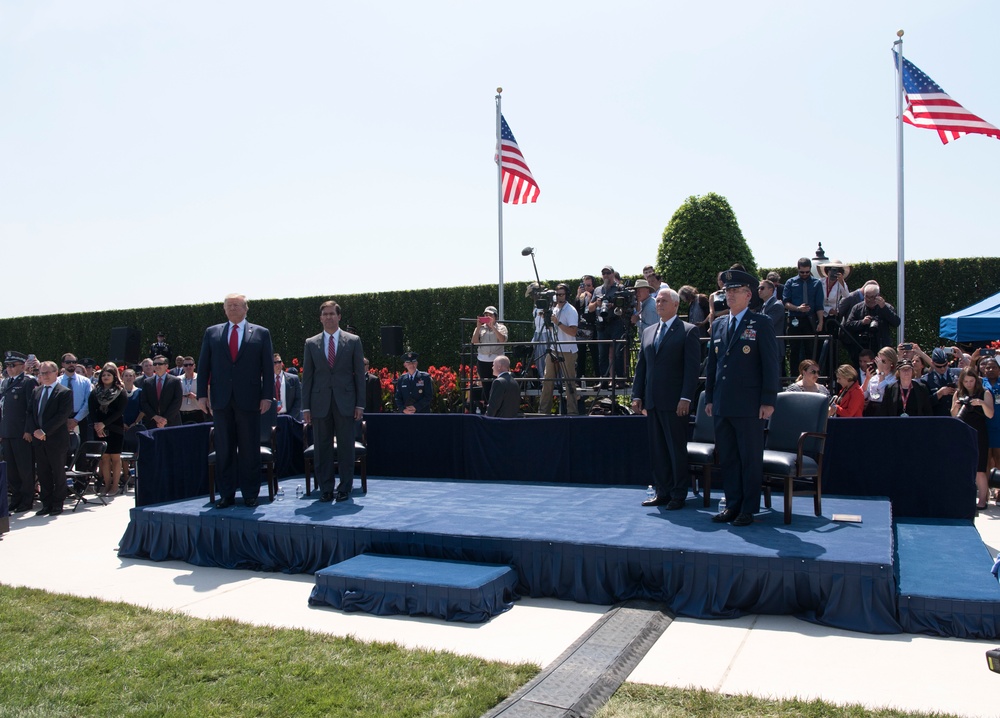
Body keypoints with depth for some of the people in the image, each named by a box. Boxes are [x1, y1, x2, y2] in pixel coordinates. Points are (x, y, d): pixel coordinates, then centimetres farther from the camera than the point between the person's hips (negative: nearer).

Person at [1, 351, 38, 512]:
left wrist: (28, 430, -16)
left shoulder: (29, 381, -6)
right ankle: (16, 499, 20)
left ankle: (27, 501, 8)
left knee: (25, 468, 0)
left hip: (22, 434, -7)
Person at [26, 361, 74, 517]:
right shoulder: (36, 391, 14)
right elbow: (30, 412, 11)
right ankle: (46, 504, 16)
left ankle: (57, 504, 11)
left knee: (58, 473, 3)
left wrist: (44, 431, -18)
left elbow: (62, 415, -14)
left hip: (56, 440, -6)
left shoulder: (65, 392, -6)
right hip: (39, 439, 6)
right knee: (42, 474, 9)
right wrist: (34, 431, -6)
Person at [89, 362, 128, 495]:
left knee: (115, 457, -1)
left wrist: (104, 424, -13)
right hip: (99, 429, 3)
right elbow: (92, 410, 6)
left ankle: (115, 485, 4)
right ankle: (107, 484, 8)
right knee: (104, 457, 3)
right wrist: (96, 424, -10)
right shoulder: (95, 392, 10)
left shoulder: (120, 392, 0)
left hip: (115, 429, -3)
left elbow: (120, 411, -7)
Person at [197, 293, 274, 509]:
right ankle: (226, 494, 13)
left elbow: (267, 368, 2)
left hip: (249, 401, -2)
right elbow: (203, 366, 9)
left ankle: (250, 494, 11)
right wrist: (202, 394, 0)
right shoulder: (212, 333, 11)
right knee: (224, 450, 6)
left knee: (250, 450, 3)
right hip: (221, 401, 2)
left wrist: (267, 395, -5)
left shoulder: (261, 334, 6)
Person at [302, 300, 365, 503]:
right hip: (320, 403, 2)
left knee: (346, 447, 2)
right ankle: (325, 489, 13)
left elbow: (359, 374, 3)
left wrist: (360, 404, -3)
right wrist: (306, 407, 2)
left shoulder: (353, 341, 4)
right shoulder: (311, 343, 9)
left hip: (345, 402, -1)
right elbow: (307, 376, 8)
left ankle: (345, 488, 11)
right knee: (322, 448, 4)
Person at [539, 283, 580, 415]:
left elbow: (573, 332, -20)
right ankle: (544, 410, 13)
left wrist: (558, 323, -22)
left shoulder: (571, 310, -9)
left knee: (569, 382, -2)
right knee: (548, 380, 7)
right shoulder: (554, 309, 14)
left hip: (567, 351, -7)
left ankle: (572, 411, 3)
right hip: (553, 349, 7)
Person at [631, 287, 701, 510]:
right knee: (657, 449, 10)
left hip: (674, 402, -6)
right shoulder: (648, 332, 16)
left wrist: (686, 398, -16)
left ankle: (678, 495, 11)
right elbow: (641, 366, 16)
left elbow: (692, 367, -9)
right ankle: (663, 492, 19)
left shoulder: (688, 331, -3)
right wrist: (637, 395, 8)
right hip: (652, 401, 6)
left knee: (677, 449, 1)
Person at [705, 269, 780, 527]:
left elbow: (770, 365, -6)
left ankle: (749, 508, 11)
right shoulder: (718, 324, 14)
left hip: (749, 406, -6)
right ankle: (732, 505, 20)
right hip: (722, 406, 6)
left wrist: (768, 401, -11)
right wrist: (709, 397, 13)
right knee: (727, 458, 10)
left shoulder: (761, 324, -3)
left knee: (751, 459, 2)